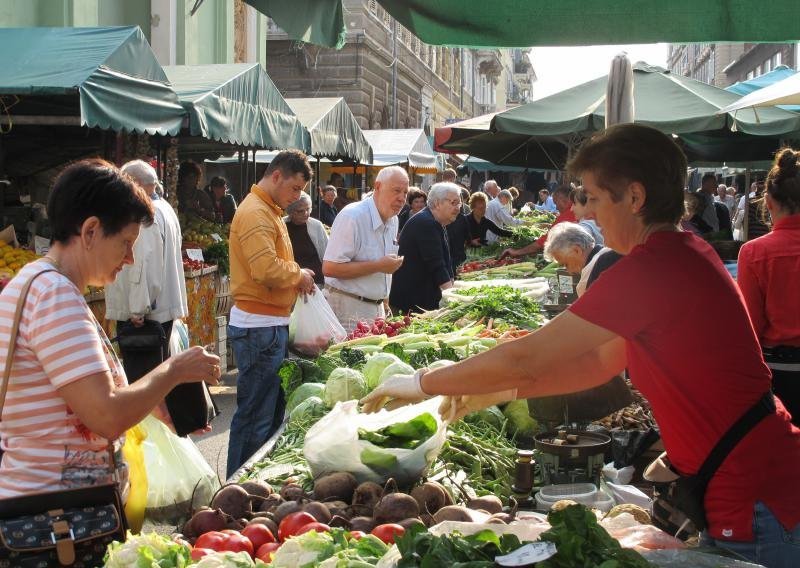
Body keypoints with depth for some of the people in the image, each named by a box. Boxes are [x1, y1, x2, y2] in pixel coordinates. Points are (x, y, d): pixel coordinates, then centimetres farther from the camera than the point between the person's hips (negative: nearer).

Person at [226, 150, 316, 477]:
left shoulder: (269, 210, 18)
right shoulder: (255, 212, -16)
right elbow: (267, 269, -28)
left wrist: (296, 277, 8)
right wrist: (298, 274, -10)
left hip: (272, 324, 11)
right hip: (259, 327, -11)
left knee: (272, 410, 17)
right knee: (256, 415, -3)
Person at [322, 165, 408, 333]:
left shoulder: (393, 220, 9)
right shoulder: (352, 217, -19)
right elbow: (329, 268, -25)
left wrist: (384, 301, 17)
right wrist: (378, 266, -23)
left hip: (377, 307, 8)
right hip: (350, 308, -8)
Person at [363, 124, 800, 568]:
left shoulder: (650, 269, -23)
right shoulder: (688, 252, 8)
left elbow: (525, 359, -19)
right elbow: (603, 360, 12)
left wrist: (423, 383, -7)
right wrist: (502, 389, 8)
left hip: (752, 500, -9)